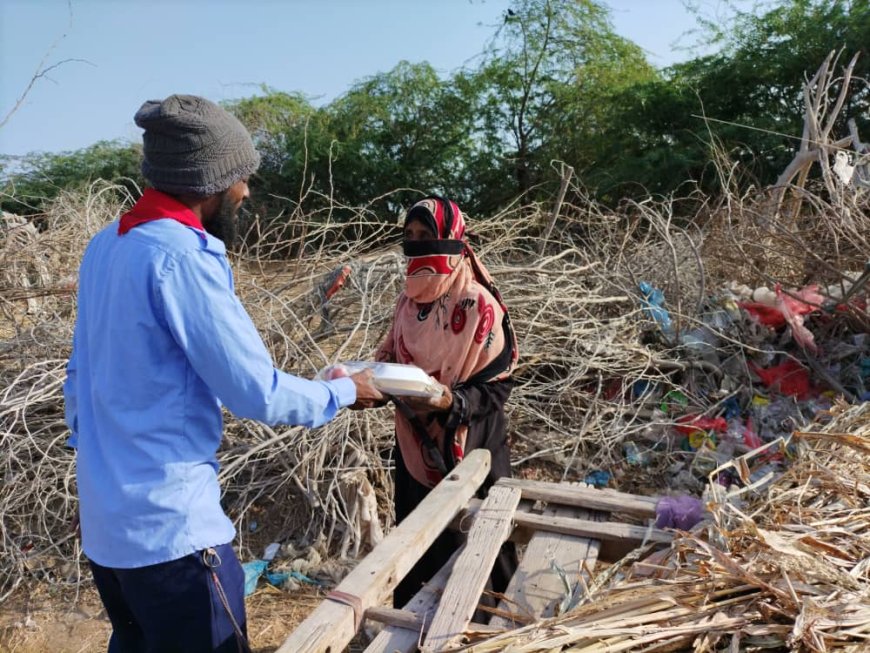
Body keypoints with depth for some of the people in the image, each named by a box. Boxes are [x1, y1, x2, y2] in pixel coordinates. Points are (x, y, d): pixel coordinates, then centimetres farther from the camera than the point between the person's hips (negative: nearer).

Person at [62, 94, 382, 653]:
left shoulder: (106, 245, 5)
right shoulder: (183, 255, -22)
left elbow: (81, 375, 12)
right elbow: (259, 395, -21)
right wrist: (344, 392, -5)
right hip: (170, 525, -8)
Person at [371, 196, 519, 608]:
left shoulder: (479, 306, -16)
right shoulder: (409, 300, 4)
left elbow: (497, 386, -14)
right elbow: (391, 359, 15)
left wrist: (453, 402, -31)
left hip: (466, 451, -6)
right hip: (415, 446, 7)